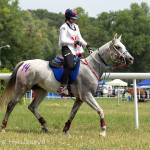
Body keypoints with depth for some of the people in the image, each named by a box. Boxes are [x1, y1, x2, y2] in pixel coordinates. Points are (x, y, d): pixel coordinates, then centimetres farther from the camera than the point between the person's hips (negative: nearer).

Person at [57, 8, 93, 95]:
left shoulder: (76, 27, 22)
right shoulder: (64, 27, -3)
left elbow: (80, 38, 26)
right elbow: (63, 40, -12)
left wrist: (87, 46, 11)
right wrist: (75, 42, -14)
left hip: (76, 50, 9)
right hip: (67, 49, -9)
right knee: (70, 66, -30)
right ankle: (63, 86, -32)